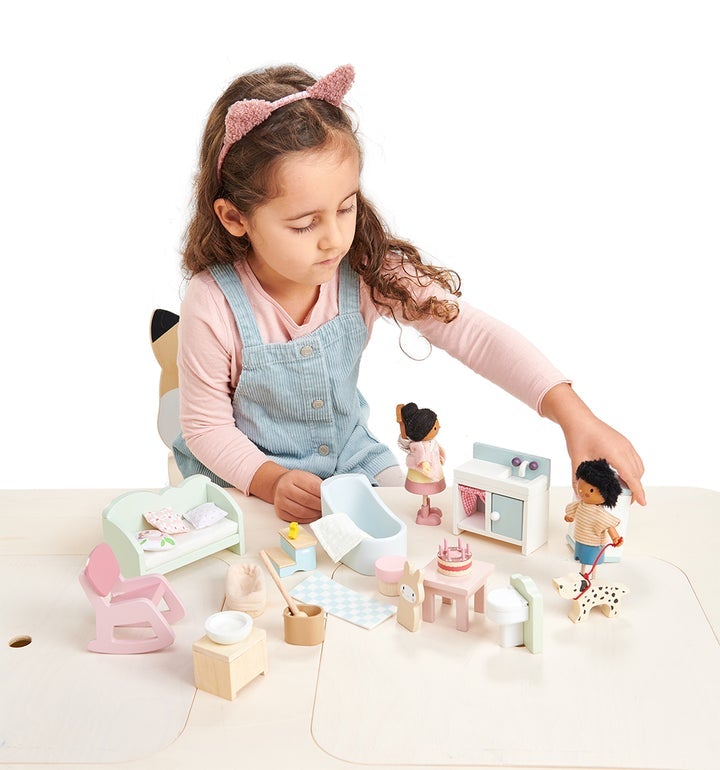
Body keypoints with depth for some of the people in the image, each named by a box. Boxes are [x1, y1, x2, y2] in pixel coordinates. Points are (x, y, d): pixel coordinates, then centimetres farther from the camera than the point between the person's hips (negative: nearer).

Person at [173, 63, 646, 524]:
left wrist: (574, 416, -34)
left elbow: (474, 334, -24)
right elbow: (207, 427, -13)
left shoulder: (368, 269, -19)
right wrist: (272, 481, -30)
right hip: (249, 478, -2)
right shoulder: (215, 306, -26)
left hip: (350, 456, 3)